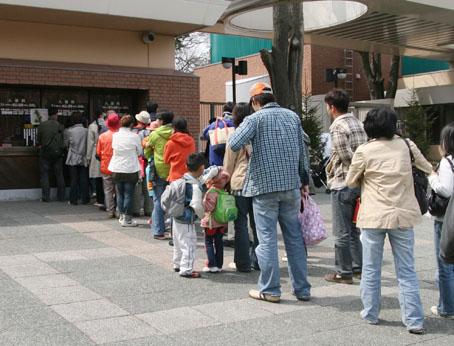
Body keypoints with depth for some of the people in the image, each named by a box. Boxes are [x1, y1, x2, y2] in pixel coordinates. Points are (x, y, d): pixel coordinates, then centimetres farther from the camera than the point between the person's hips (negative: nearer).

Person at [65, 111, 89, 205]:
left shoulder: (69, 131, -7)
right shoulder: (86, 131, -5)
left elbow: (66, 144, 4)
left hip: (73, 159, -1)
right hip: (84, 159, 1)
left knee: (74, 180, 4)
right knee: (84, 180, 6)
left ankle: (74, 200, 6)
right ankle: (84, 199, 9)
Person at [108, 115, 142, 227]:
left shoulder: (115, 136, -2)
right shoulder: (134, 137, -12)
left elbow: (114, 148, 11)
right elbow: (139, 151, -1)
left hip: (117, 169, 4)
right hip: (130, 169, -4)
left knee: (119, 194, 14)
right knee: (128, 194, 2)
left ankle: (122, 216, 24)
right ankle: (127, 219, 5)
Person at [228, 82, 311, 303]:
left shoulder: (254, 119, -6)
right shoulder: (293, 117, 10)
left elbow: (234, 145, -18)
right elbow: (302, 152, 14)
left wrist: (234, 133, 5)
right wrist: (304, 181, 22)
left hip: (264, 186, -4)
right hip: (291, 186, 5)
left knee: (267, 239, 3)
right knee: (295, 237, 12)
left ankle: (270, 290, 9)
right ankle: (302, 289, 18)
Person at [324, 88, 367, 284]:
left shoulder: (338, 127, -14)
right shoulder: (358, 124, 11)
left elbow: (346, 157, -19)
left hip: (342, 184, -8)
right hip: (358, 184, 8)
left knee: (342, 232, 1)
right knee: (353, 230, 18)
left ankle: (343, 273, 8)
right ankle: (358, 268, 24)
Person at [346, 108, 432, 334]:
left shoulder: (364, 151, -7)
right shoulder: (405, 145, 2)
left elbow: (351, 182, 4)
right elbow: (424, 165, 21)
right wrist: (432, 172, 42)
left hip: (374, 216, -2)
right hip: (403, 215, 2)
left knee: (371, 269, 11)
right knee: (406, 271, 7)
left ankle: (370, 313, 21)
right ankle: (414, 320, 8)